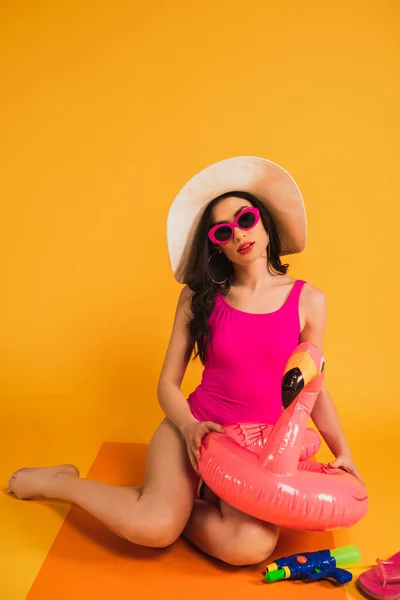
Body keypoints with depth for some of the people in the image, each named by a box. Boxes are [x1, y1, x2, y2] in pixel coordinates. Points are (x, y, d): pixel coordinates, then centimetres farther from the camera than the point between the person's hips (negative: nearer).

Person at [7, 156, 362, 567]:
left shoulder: (308, 301, -2)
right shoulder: (199, 297, -2)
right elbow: (168, 384, -1)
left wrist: (342, 452, 9)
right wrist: (189, 426, -19)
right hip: (196, 425, -1)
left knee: (251, 545, -29)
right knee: (154, 528, -27)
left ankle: (182, 500, 1)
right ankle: (60, 482, 3)